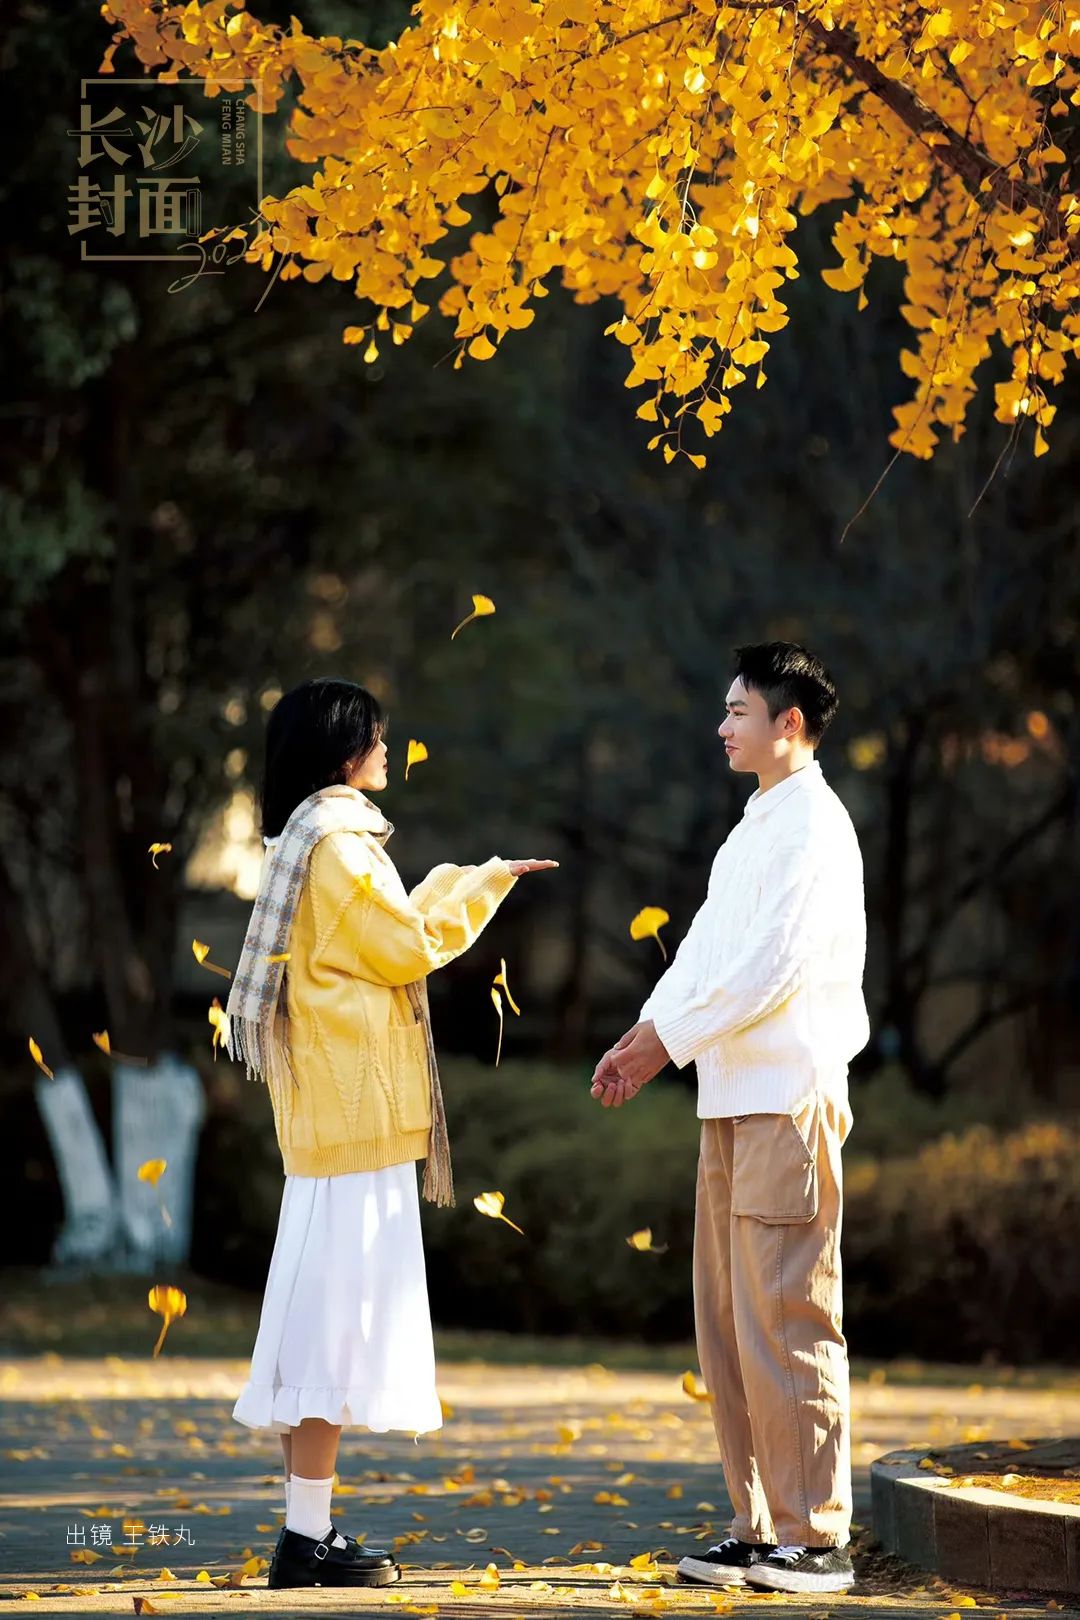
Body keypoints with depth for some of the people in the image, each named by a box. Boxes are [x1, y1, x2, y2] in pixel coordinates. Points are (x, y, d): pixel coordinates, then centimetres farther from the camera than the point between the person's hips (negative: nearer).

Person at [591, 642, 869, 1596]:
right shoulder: (753, 829, 19)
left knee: (787, 1322, -8)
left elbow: (773, 964, -17)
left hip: (789, 1097, -9)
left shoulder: (814, 825, -10)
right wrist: (643, 1039, 5)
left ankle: (816, 1536, -5)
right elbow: (708, 949, 19)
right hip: (733, 1100, 9)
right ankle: (760, 1527, 14)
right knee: (727, 1326, 9)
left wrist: (668, 1043, -13)